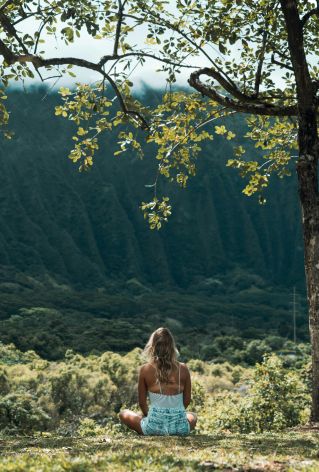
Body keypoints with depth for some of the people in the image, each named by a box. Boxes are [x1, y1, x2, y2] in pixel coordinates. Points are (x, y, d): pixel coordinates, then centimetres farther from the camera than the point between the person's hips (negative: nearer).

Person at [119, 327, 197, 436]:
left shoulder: (145, 370, -7)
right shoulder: (183, 369, -3)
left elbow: (142, 402, 2)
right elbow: (187, 400, 7)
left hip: (154, 426, -2)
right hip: (180, 428, 2)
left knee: (124, 414, 27)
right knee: (192, 416, 39)